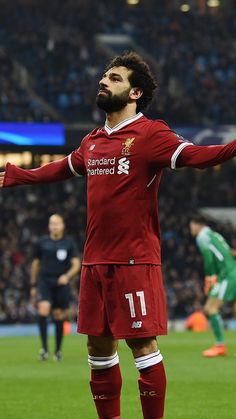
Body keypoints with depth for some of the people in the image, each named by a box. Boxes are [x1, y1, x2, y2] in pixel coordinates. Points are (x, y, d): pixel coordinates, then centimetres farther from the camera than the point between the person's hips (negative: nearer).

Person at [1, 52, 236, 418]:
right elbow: (63, 168, 33)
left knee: (142, 344, -6)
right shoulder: (92, 142, 14)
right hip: (95, 261, 7)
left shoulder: (150, 134, -7)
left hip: (135, 260, -7)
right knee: (99, 346, 11)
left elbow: (195, 155, -22)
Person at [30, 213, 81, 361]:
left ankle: (58, 350, 18)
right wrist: (33, 285, 18)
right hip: (44, 281, 0)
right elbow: (36, 263, 17)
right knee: (43, 309, -21)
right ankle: (44, 348, -19)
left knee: (59, 316, 4)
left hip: (61, 283, 0)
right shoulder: (42, 242, 7)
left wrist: (67, 276, -20)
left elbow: (76, 264, -1)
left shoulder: (69, 243, 2)